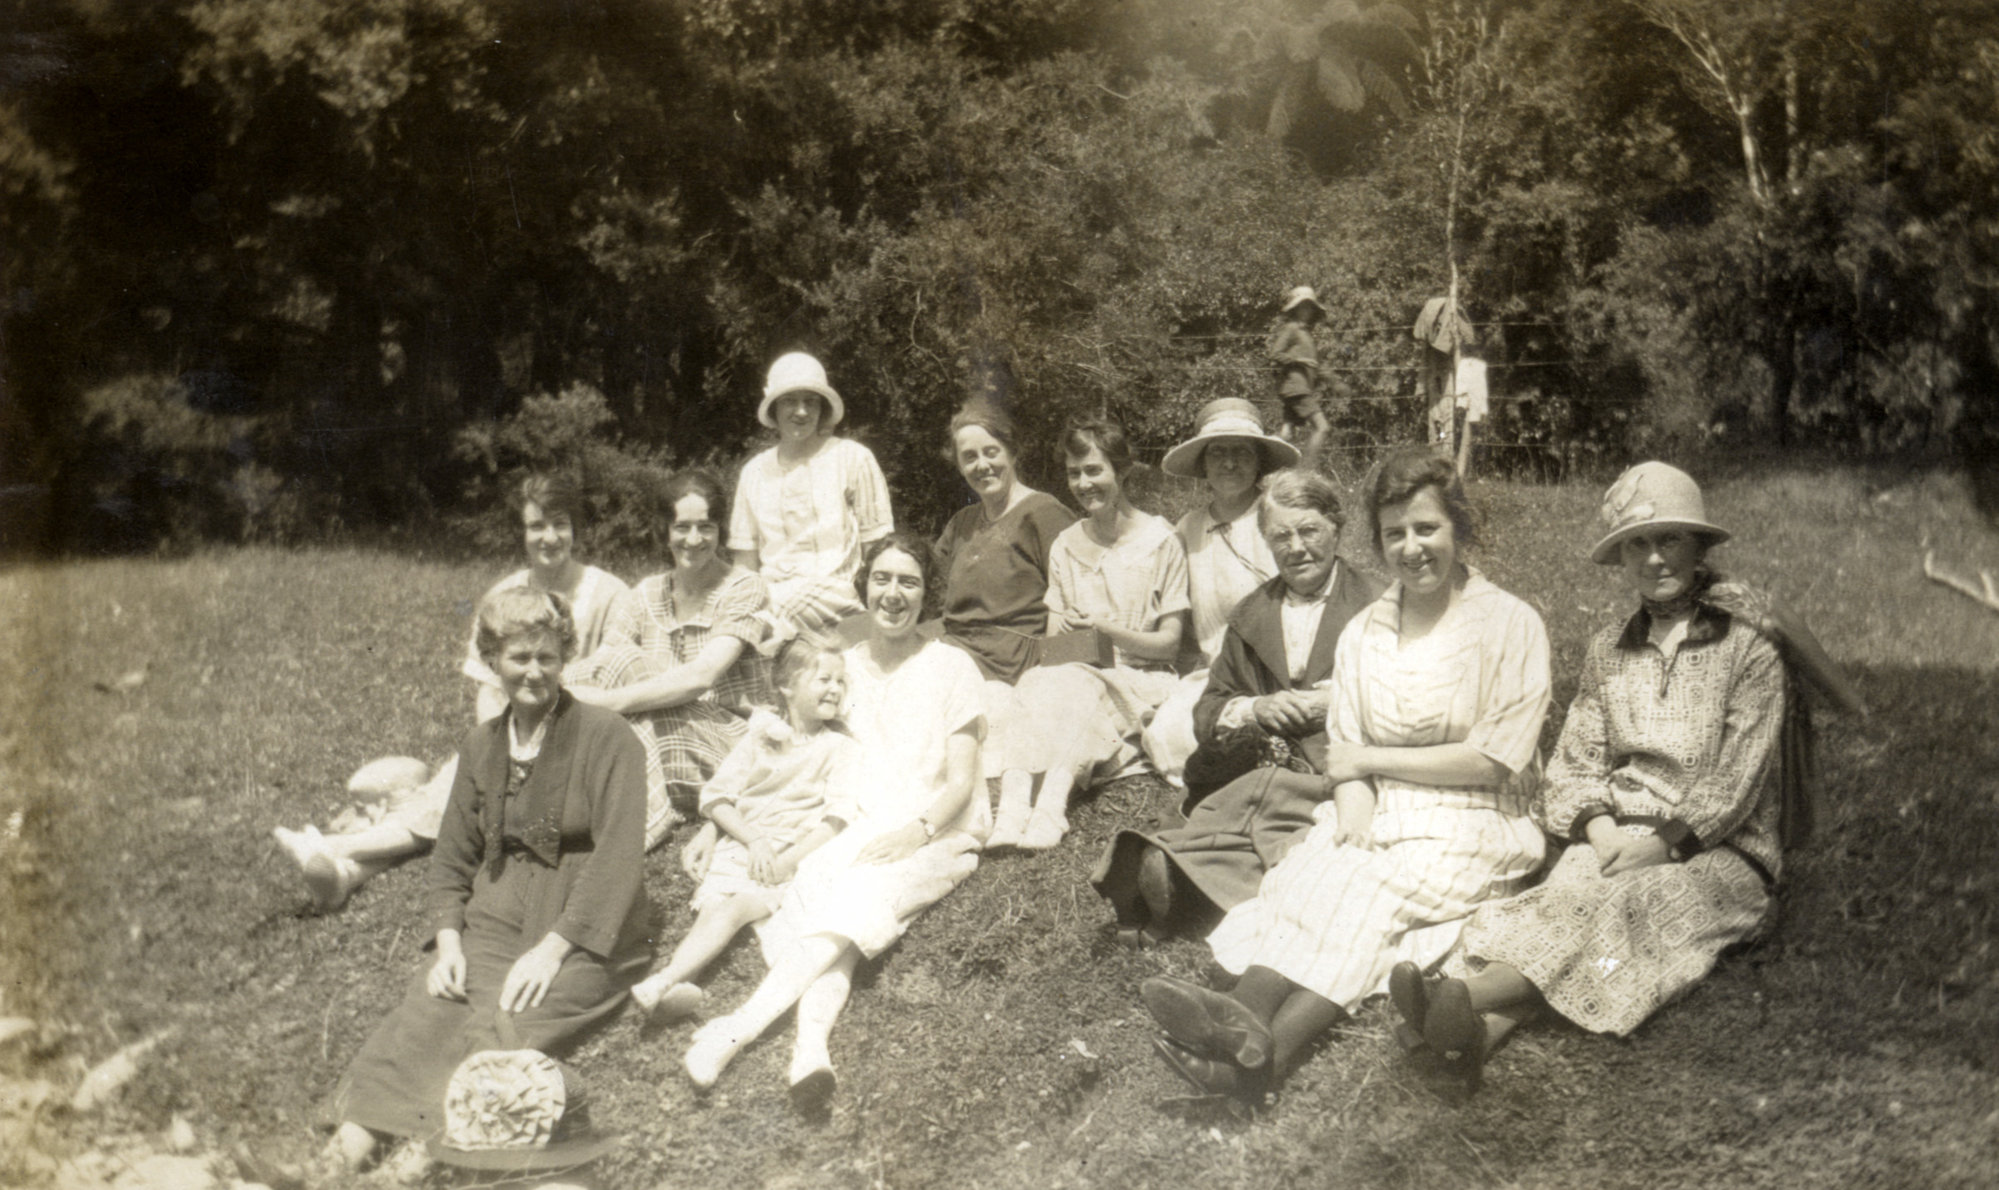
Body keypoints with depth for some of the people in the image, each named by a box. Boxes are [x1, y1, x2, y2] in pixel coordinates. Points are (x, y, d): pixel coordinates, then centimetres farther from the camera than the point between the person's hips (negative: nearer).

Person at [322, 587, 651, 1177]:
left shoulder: (608, 738, -3)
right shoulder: (482, 744, 16)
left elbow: (618, 856, -11)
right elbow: (453, 852, 17)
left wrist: (554, 947, -19)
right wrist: (449, 938, -1)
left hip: (586, 933, -4)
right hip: (496, 919, 4)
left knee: (509, 1025, -30)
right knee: (428, 1008, -24)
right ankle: (362, 1126, -36)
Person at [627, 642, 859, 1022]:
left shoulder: (841, 748, 10)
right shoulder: (760, 737, 16)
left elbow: (838, 818, -2)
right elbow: (715, 797, 12)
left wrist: (788, 859, -12)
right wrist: (753, 839, -5)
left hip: (800, 858, -3)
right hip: (740, 846, 3)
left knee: (736, 909, -29)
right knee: (710, 909, -25)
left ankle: (663, 982, -48)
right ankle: (672, 986, -50)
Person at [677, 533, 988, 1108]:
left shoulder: (950, 666, 6)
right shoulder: (841, 667, 17)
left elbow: (960, 783, -2)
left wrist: (915, 830, -22)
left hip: (934, 837, -3)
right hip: (852, 830, 3)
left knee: (856, 894, -33)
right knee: (820, 889, -31)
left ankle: (742, 1025, -44)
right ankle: (810, 1048, -50)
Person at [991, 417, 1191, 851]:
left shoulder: (1159, 541, 1)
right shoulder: (1064, 547, 14)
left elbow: (1169, 643, -2)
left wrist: (1105, 629, -18)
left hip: (1141, 683, -3)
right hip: (1080, 674, 3)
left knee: (1072, 686, -35)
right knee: (1039, 681, -32)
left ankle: (1049, 803, -51)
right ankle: (1015, 803, -50)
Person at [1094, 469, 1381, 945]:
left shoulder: (1376, 606, 10)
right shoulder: (1251, 616, 26)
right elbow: (1209, 711, 23)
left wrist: (1339, 701, -10)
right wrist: (1255, 710, 1)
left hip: (1341, 777, -4)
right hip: (1263, 775, 4)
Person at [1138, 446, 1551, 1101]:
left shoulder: (1511, 623, -1)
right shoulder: (1363, 632, 15)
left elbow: (1493, 760, -8)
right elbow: (1343, 744, 9)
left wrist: (1369, 760, -5)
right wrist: (1353, 799, -15)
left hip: (1472, 822, -4)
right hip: (1377, 814, 4)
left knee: (1372, 893, -33)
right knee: (1314, 873, -29)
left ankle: (1273, 1048, -55)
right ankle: (1247, 1017, -54)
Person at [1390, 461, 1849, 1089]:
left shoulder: (1748, 642, 0)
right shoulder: (1609, 650, 16)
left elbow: (1740, 775, -7)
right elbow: (1576, 760, 11)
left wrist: (1663, 842, -16)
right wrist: (1600, 830, -9)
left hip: (1720, 850, -3)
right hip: (1618, 840, 4)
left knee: (1629, 903, -35)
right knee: (1566, 891, -31)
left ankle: (1469, 996, -57)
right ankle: (1483, 1030, -56)